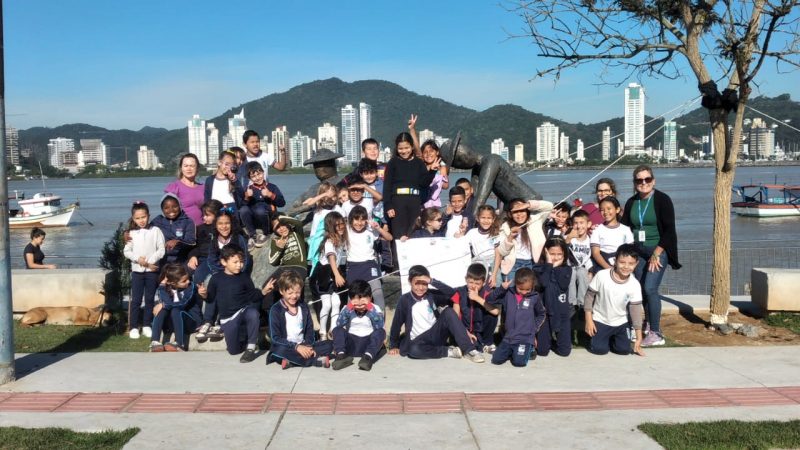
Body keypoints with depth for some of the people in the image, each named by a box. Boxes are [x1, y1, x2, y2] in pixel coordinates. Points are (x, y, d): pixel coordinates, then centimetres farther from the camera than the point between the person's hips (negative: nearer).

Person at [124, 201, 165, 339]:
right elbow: (126, 251, 3)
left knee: (150, 299, 7)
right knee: (136, 300, 2)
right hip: (137, 270, 1)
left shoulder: (155, 231, -1)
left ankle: (147, 325, 17)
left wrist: (150, 260, -16)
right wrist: (138, 259, -13)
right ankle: (133, 327, 8)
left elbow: (161, 250, -5)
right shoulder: (132, 233, 4)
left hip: (152, 270, -1)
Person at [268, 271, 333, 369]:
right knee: (280, 350, -39)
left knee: (329, 344, -11)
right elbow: (276, 337, -14)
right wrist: (296, 347, -23)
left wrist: (308, 346, -13)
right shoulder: (276, 310, -8)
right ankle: (318, 360, -30)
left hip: (303, 346, 5)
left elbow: (309, 330, 8)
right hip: (285, 347, -5)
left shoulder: (303, 307, 9)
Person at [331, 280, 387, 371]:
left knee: (381, 332, -28)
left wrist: (371, 310, -22)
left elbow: (379, 327, -21)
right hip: (351, 344, 1)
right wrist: (348, 309, -21)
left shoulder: (375, 309, -3)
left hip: (369, 344, -1)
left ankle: (368, 356, -46)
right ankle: (341, 355, -39)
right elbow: (339, 325, -15)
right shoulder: (347, 309, 1)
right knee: (337, 330, -20)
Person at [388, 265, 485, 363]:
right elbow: (397, 323, 2)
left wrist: (432, 281, -17)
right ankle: (449, 351, -21)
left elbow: (452, 293, -12)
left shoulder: (431, 295, 3)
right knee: (413, 350, -39)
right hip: (418, 341, -3)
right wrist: (393, 345, 4)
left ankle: (469, 350, -25)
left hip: (436, 335, 3)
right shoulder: (405, 300, -4)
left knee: (449, 311, -22)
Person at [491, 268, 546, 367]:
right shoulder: (508, 294, 0)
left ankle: (528, 350, 13)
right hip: (508, 337, 3)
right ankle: (512, 351, 22)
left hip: (525, 338, -3)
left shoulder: (535, 297, -3)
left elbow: (541, 315, 12)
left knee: (519, 362, -19)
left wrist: (534, 328, 6)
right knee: (496, 359, -6)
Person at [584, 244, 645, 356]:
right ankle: (597, 336, 20)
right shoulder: (601, 276, -21)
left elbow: (636, 310, -9)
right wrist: (589, 320, -10)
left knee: (624, 350, -6)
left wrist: (639, 337, -8)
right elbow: (589, 296, -9)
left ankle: (612, 338, 26)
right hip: (600, 321, -2)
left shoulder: (635, 285, -16)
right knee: (599, 349, -14)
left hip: (620, 323, 2)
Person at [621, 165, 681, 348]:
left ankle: (656, 334, -10)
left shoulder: (662, 200, -7)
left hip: (658, 250, -5)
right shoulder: (631, 203, 8)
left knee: (650, 288, -16)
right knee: (643, 291, 5)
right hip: (638, 252, 5)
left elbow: (669, 230, -11)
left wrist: (657, 253, -16)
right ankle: (653, 330, 16)